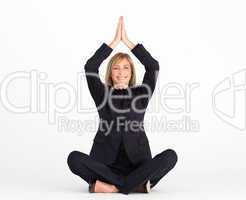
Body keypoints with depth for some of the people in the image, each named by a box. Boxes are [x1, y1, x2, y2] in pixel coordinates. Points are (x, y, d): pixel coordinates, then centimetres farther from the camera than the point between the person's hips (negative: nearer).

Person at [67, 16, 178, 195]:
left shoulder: (140, 94, 9)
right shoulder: (102, 94, 9)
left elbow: (153, 66, -4)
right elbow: (90, 67, -6)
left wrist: (127, 41, -3)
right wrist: (115, 41, -4)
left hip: (137, 166, 1)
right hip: (106, 165, 0)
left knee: (170, 156, -26)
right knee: (74, 158, -27)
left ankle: (109, 186, -27)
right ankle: (137, 185, -26)